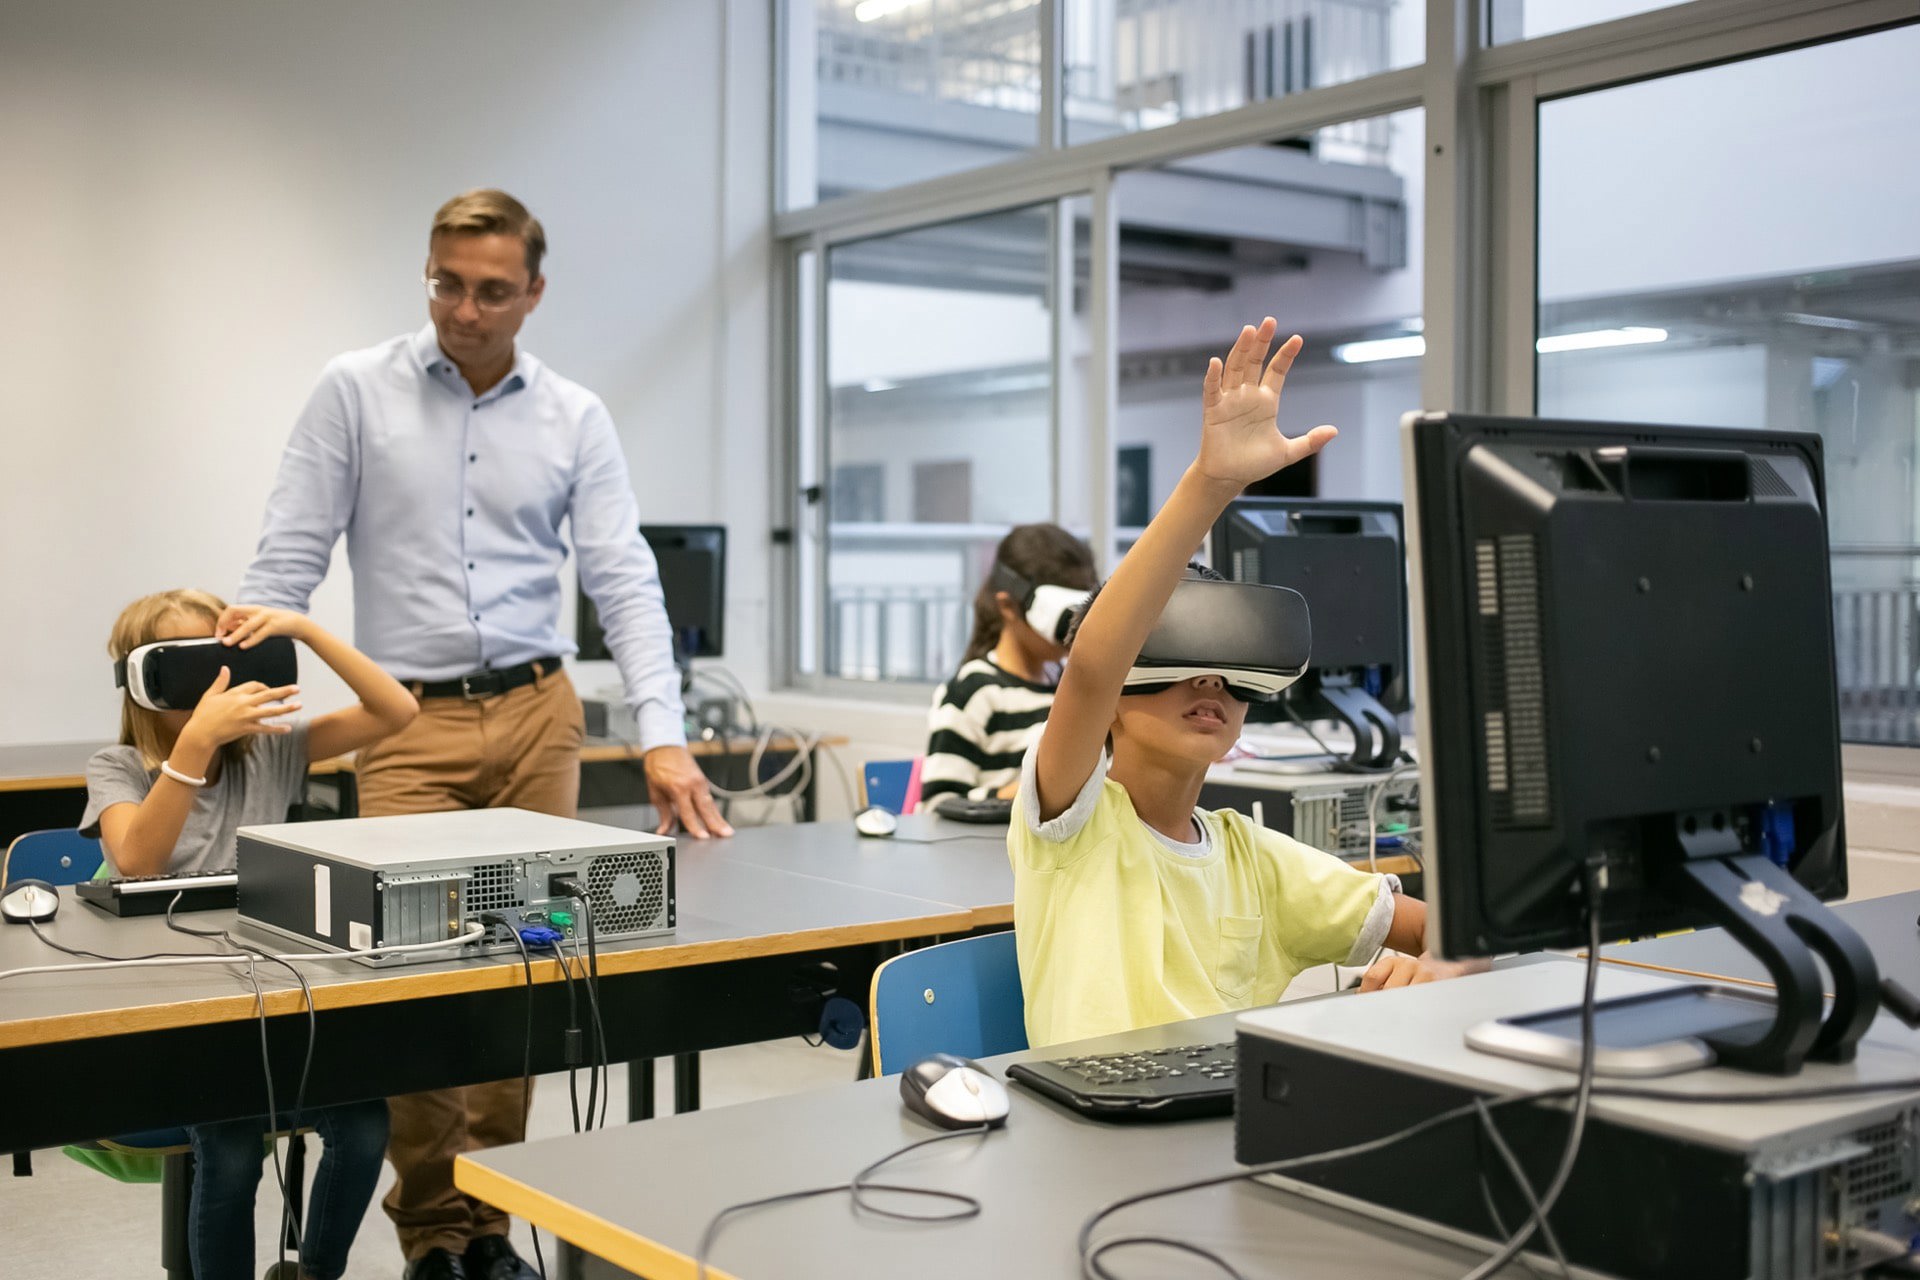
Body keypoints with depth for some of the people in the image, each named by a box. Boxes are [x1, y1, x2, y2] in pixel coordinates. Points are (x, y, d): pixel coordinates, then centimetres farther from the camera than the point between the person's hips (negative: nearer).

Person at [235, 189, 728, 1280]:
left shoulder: (576, 418, 4)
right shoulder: (357, 392, 1)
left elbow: (626, 582, -1)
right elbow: (287, 565, -1)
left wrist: (665, 737, -12)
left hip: (537, 714, 2)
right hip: (408, 722, -1)